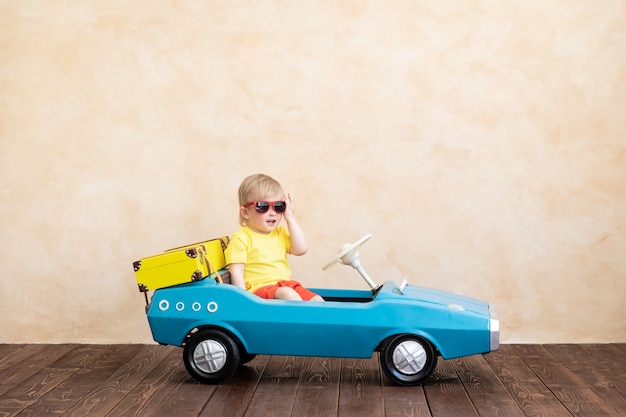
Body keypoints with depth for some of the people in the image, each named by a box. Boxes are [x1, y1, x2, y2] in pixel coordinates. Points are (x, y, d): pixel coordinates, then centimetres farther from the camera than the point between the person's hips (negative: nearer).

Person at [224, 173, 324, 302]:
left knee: (317, 300, -12)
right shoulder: (241, 238, -4)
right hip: (260, 288, -7)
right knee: (287, 294, -33)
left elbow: (300, 249, 4)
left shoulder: (280, 233, 17)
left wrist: (290, 218, 5)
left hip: (287, 285, 7)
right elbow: (236, 273, -8)